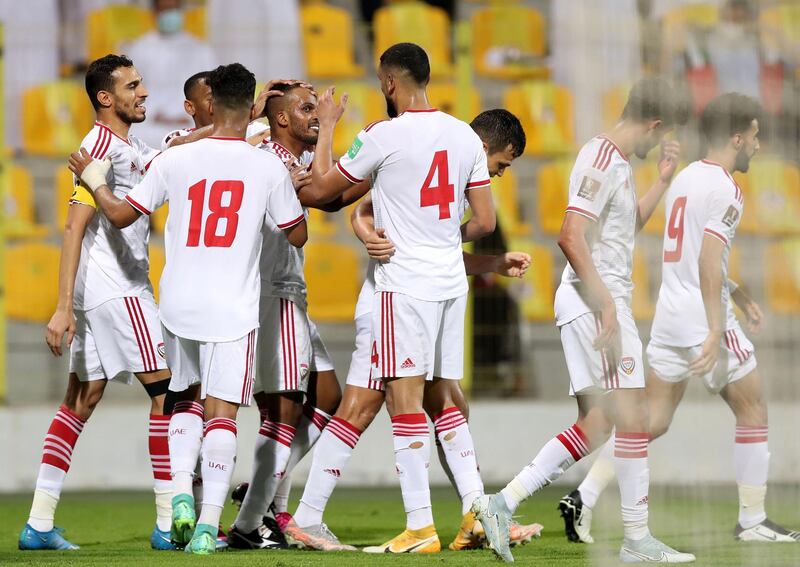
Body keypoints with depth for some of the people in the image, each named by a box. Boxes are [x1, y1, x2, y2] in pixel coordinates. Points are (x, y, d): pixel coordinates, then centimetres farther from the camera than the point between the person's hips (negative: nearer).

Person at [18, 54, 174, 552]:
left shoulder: (134, 150, 16)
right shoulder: (103, 146, -12)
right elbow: (75, 229, -17)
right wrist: (63, 308, -21)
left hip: (100, 294, 10)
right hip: (117, 290, -10)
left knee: (82, 399, 9)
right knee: (168, 391, -7)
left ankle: (40, 524, 10)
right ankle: (170, 524, -7)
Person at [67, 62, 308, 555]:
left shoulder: (176, 160, -2)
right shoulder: (269, 167, -4)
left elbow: (122, 215, 2)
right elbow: (297, 234, 7)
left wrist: (94, 179, 20)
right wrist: (295, 191, 25)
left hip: (179, 305, 2)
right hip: (233, 310, -2)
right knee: (222, 414, -3)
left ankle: (182, 494, 5)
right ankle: (208, 524, -13)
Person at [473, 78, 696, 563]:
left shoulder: (617, 162, 18)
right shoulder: (602, 162, -14)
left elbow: (630, 226, 35)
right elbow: (571, 237, -23)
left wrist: (663, 180, 25)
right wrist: (606, 304, -24)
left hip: (600, 302, 10)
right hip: (596, 300, -10)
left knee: (595, 424, 8)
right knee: (632, 418, -8)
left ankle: (501, 504, 7)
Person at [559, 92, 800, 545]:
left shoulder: (686, 178, 15)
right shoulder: (725, 190, -12)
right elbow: (708, 263, -21)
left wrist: (741, 296, 32)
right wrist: (716, 332, -23)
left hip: (669, 318, 8)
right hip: (704, 319, -8)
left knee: (652, 420, 9)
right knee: (753, 411, 6)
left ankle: (584, 498, -3)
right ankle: (753, 521, 9)